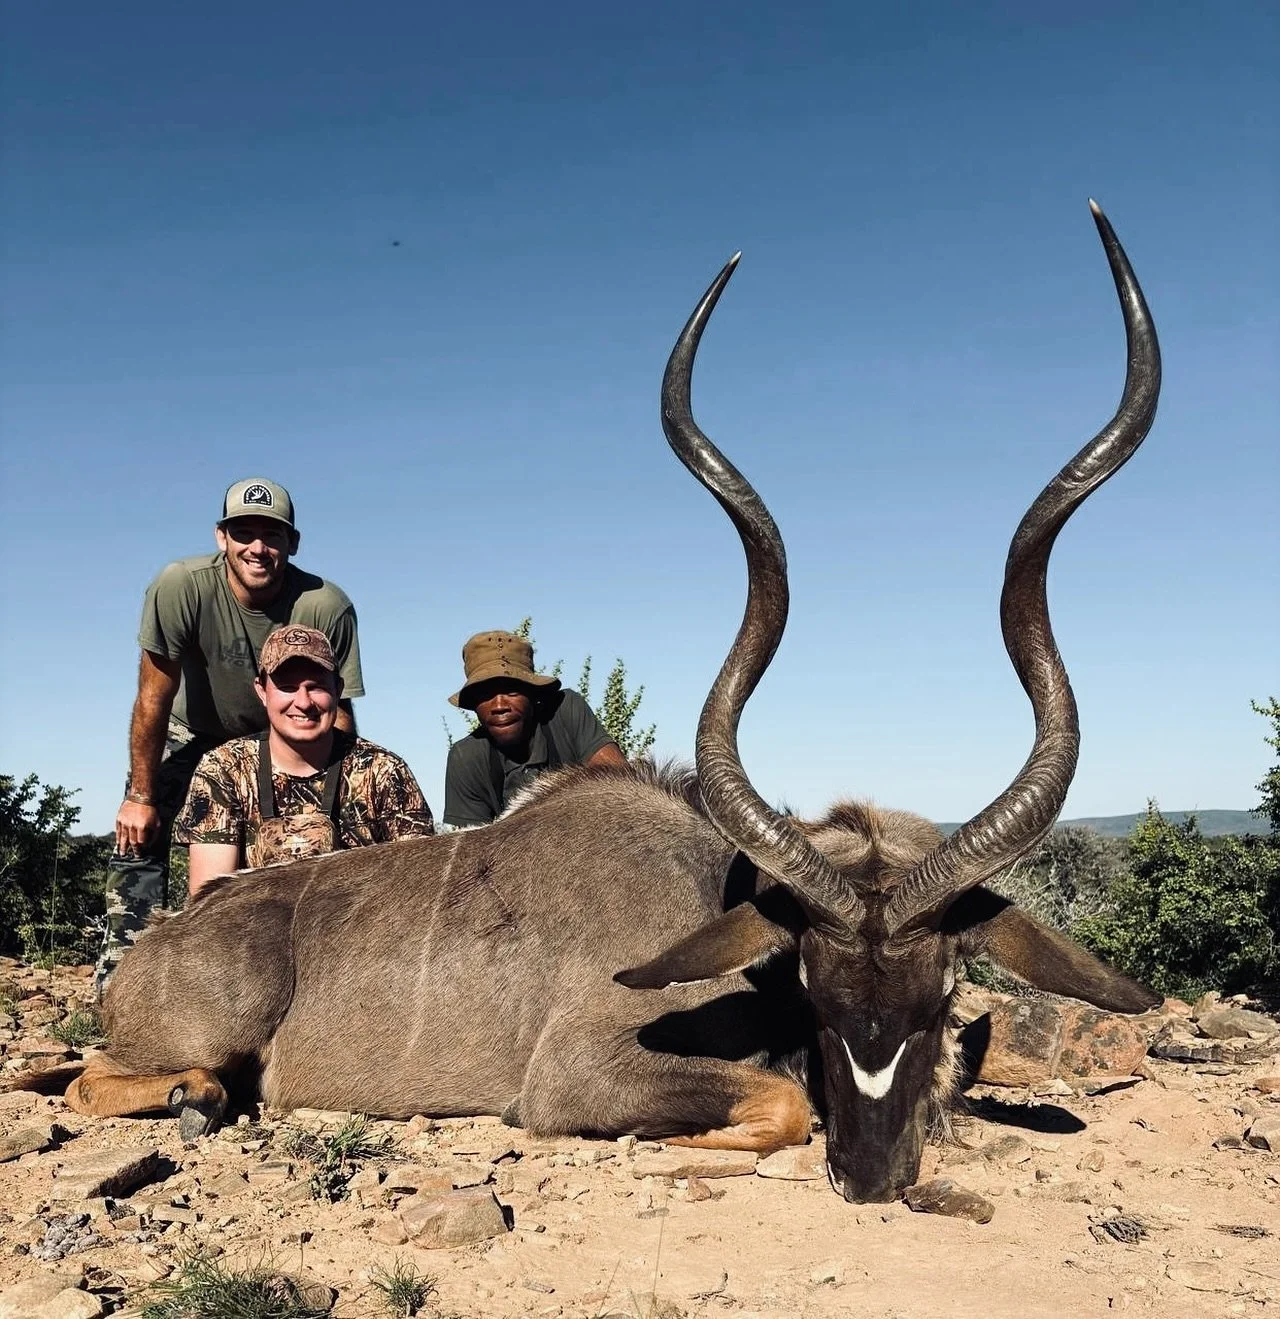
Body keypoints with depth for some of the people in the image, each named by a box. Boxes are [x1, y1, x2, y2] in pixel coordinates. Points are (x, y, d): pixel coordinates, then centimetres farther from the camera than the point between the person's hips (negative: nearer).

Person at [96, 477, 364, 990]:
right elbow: (154, 699, -20)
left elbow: (337, 711, -17)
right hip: (194, 731, 0)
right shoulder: (181, 586, -30)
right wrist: (140, 796, -14)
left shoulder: (327, 607, -29)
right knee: (138, 834, -14)